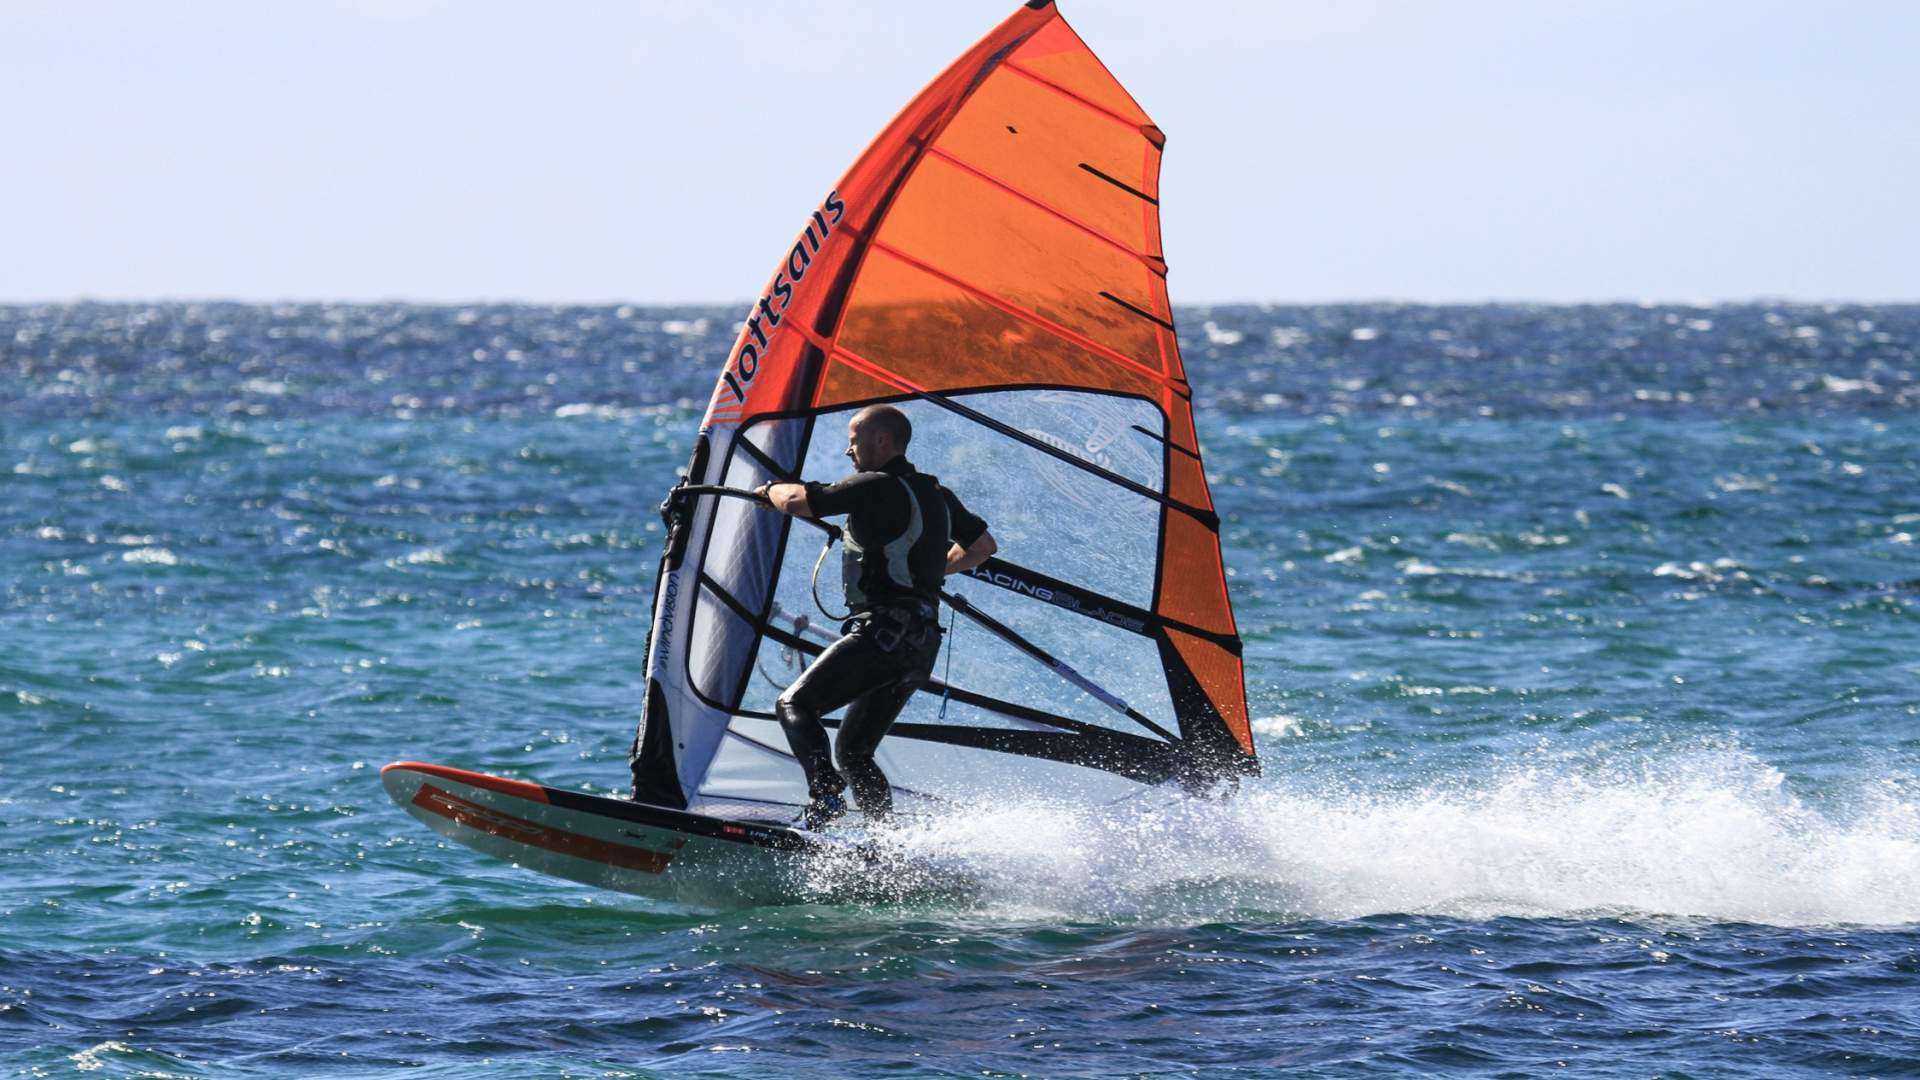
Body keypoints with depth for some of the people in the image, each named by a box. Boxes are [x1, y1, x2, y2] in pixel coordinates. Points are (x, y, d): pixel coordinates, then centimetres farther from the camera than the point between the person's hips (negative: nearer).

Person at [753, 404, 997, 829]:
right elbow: (985, 546, 30)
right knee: (853, 752, 13)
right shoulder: (937, 494, 18)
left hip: (884, 630, -9)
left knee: (795, 704, -10)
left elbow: (798, 501, -15)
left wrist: (772, 490, 7)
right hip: (922, 645, 9)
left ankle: (825, 794, -29)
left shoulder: (877, 487, -8)